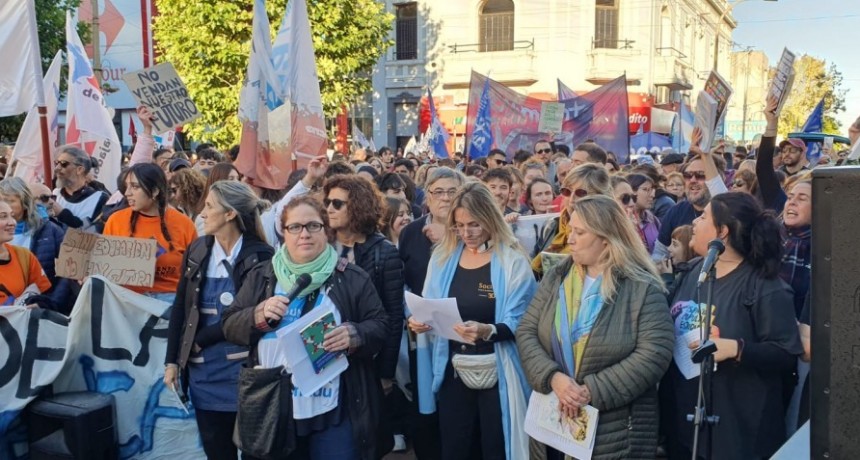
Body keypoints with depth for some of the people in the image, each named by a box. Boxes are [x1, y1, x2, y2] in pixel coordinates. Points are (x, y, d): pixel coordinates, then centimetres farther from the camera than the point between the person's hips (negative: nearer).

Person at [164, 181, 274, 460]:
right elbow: (180, 308, 9)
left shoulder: (260, 256, -9)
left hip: (243, 369, -5)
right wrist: (172, 360, 4)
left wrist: (200, 340, -7)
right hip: (203, 370, 5)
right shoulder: (197, 251, 6)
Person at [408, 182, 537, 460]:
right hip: (453, 373, 4)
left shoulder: (512, 261, -10)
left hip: (496, 374, -4)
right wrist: (419, 321, -10)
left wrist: (487, 331, -32)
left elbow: (519, 324, -14)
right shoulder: (442, 257, 5)